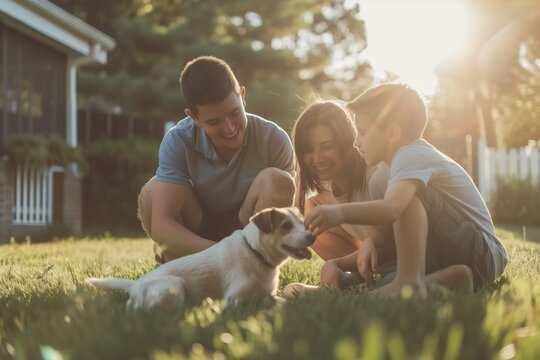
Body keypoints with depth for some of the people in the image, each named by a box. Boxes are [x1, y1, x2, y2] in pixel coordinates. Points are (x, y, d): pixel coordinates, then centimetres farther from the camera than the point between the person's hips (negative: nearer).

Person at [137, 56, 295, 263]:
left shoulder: (273, 139, -21)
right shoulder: (178, 141, -22)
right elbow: (160, 225, -30)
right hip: (199, 242, 0)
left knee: (277, 181, -28)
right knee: (151, 193, -27)